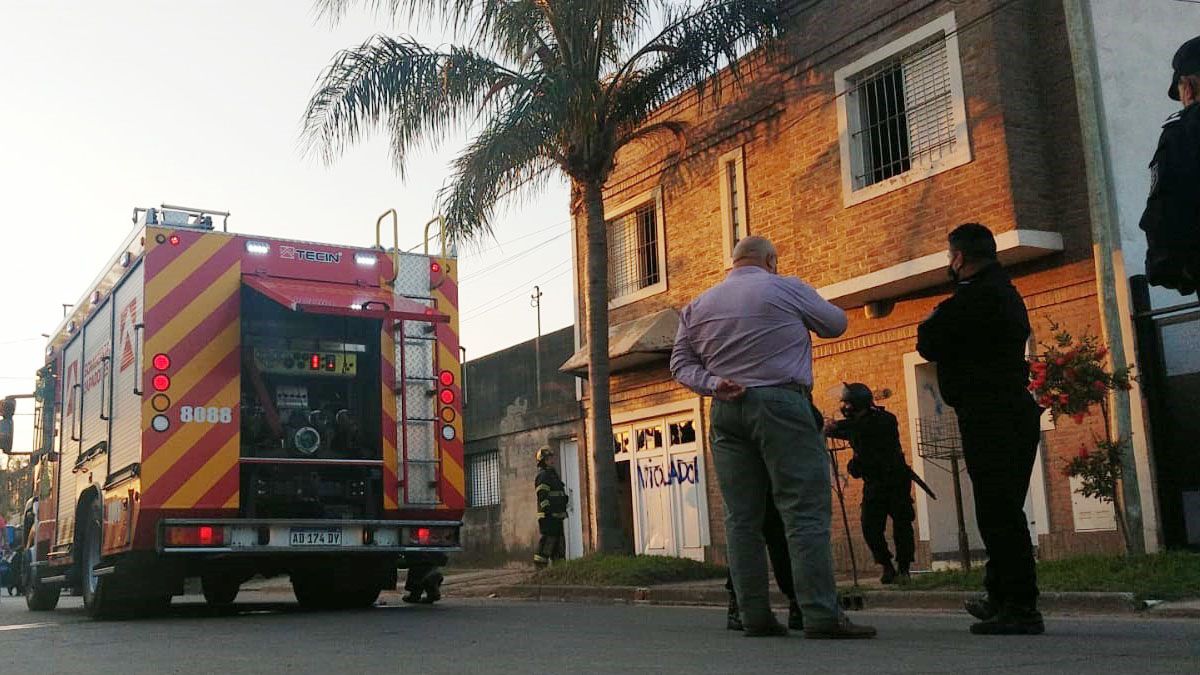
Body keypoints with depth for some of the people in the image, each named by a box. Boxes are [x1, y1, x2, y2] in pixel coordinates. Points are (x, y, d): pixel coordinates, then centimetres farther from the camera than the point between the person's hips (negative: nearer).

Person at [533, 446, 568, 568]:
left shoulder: (553, 474, 22)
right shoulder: (542, 476, -9)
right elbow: (542, 497, -17)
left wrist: (562, 513, 23)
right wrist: (547, 513, -23)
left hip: (557, 515, 10)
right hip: (549, 516, -10)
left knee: (559, 540, 11)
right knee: (548, 539, -12)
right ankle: (540, 564, -10)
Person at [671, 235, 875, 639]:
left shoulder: (698, 306, 15)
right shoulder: (786, 289, 2)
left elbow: (680, 363, 11)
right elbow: (836, 324, 13)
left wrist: (712, 384, -2)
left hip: (727, 410, 5)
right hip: (781, 404, -5)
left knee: (742, 517, 6)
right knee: (805, 511, -6)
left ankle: (755, 616, 6)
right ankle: (821, 616, -11)